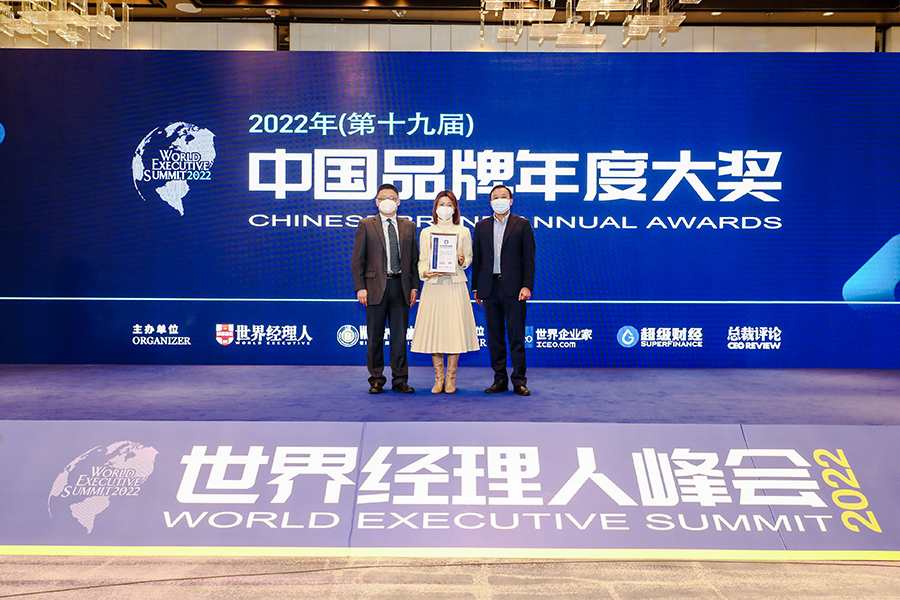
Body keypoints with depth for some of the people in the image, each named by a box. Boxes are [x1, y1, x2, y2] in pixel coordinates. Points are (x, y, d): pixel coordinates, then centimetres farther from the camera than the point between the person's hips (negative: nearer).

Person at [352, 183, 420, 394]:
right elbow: (358, 260, 2)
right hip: (376, 287, -2)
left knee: (400, 335, 5)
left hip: (401, 286, 2)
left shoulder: (409, 226, 12)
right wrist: (360, 287, -7)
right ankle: (376, 380, 14)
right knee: (376, 336, 4)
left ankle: (400, 380, 13)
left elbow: (414, 259, 12)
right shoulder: (366, 225, 5)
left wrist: (414, 286, 3)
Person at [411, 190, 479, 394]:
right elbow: (422, 259, 10)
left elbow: (469, 258, 11)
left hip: (455, 284, -1)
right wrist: (424, 272, -10)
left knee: (454, 328, -3)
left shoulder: (463, 232, 10)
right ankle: (438, 378, 10)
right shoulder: (426, 232, 12)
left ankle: (451, 378, 8)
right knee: (433, 329, -1)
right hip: (433, 285, 1)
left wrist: (463, 261, -10)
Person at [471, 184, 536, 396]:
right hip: (490, 288, 3)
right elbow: (476, 258, 13)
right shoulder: (482, 226, 13)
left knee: (516, 336, -2)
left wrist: (527, 285, -9)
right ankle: (500, 379, 15)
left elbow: (529, 258, 0)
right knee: (494, 337, 7)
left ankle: (519, 381, 4)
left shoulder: (522, 224, 5)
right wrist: (476, 288, 8)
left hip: (513, 288, -3)